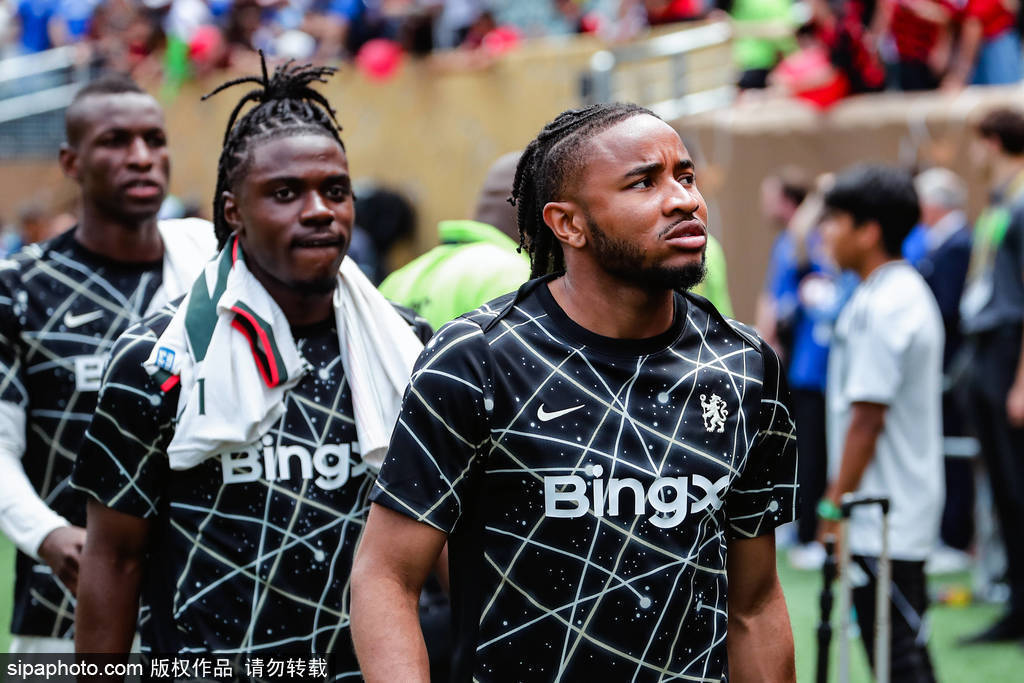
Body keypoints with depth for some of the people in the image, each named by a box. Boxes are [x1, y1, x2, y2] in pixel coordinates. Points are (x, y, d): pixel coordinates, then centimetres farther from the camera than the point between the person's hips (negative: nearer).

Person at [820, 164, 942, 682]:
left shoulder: (879, 307, -19)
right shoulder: (910, 291, 13)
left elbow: (866, 419, -21)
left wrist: (835, 503, -15)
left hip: (882, 522, -10)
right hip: (904, 516, 10)